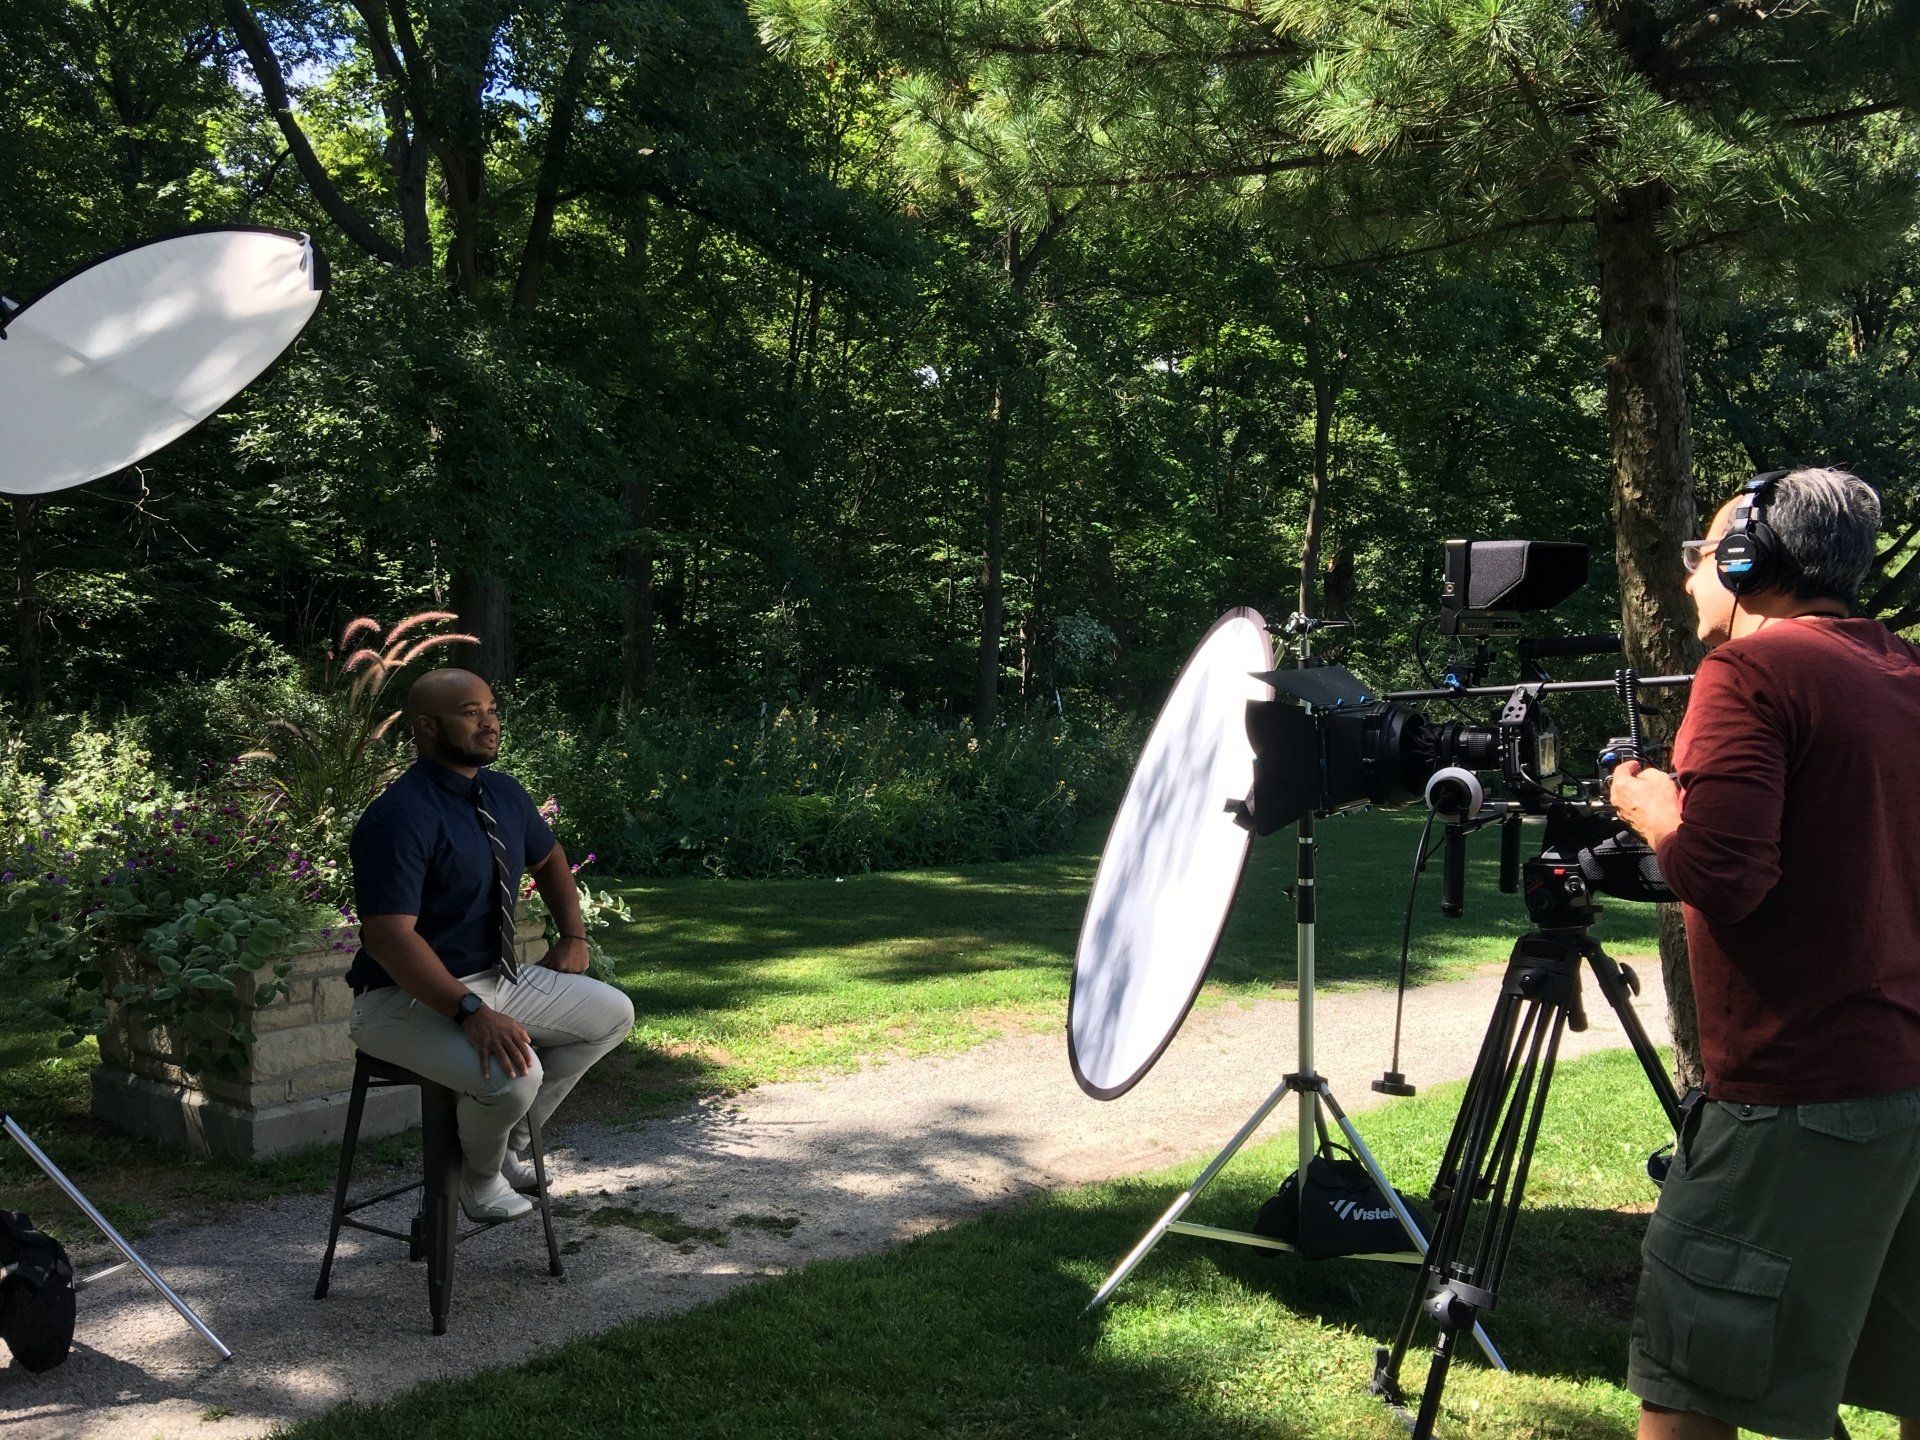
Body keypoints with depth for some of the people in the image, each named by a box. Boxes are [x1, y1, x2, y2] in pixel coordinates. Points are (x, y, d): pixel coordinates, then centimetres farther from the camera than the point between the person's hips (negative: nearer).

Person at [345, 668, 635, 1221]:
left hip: (496, 979, 9)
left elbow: (550, 860, 26)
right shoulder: (400, 817, -23)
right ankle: (481, 1175, 3)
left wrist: (574, 936, 12)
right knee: (514, 1072, -33)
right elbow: (390, 937, -30)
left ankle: (509, 1145, 15)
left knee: (613, 1014, 6)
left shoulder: (504, 794, 5)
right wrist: (471, 1013, -36)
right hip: (409, 999, -9)